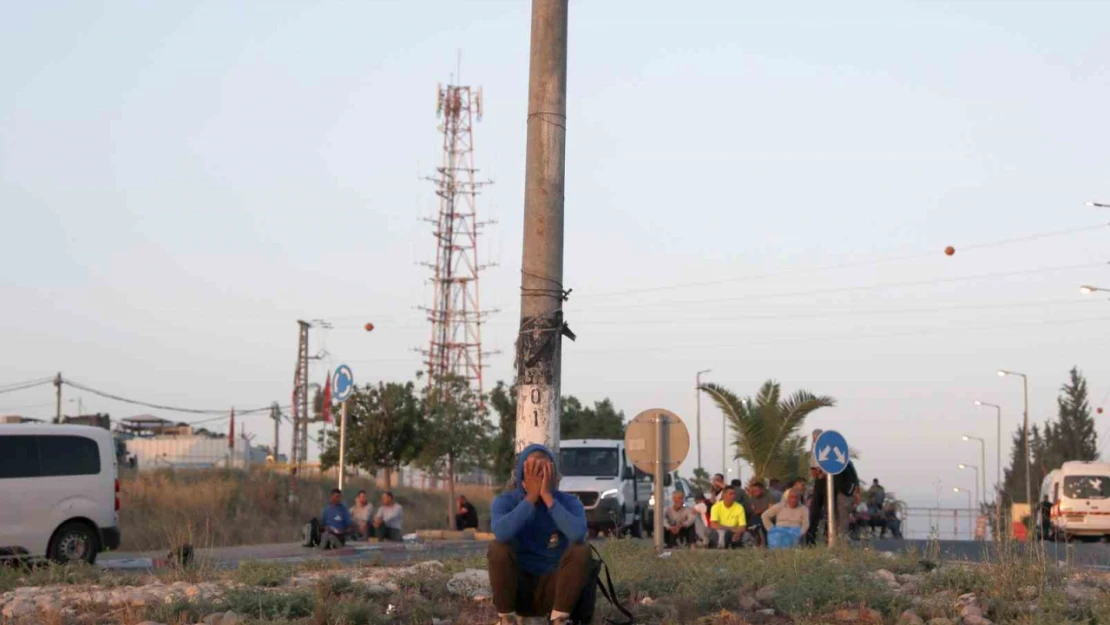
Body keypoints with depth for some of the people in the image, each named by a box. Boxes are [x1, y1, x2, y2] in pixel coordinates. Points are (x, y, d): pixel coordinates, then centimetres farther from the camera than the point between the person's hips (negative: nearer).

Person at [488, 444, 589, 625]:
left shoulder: (569, 502, -8)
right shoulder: (505, 501, -9)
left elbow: (578, 534, -32)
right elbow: (501, 533, -33)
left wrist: (548, 497, -28)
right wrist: (531, 497, -28)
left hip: (551, 588, 0)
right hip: (516, 587, 0)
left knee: (581, 550, -24)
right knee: (498, 547, -28)